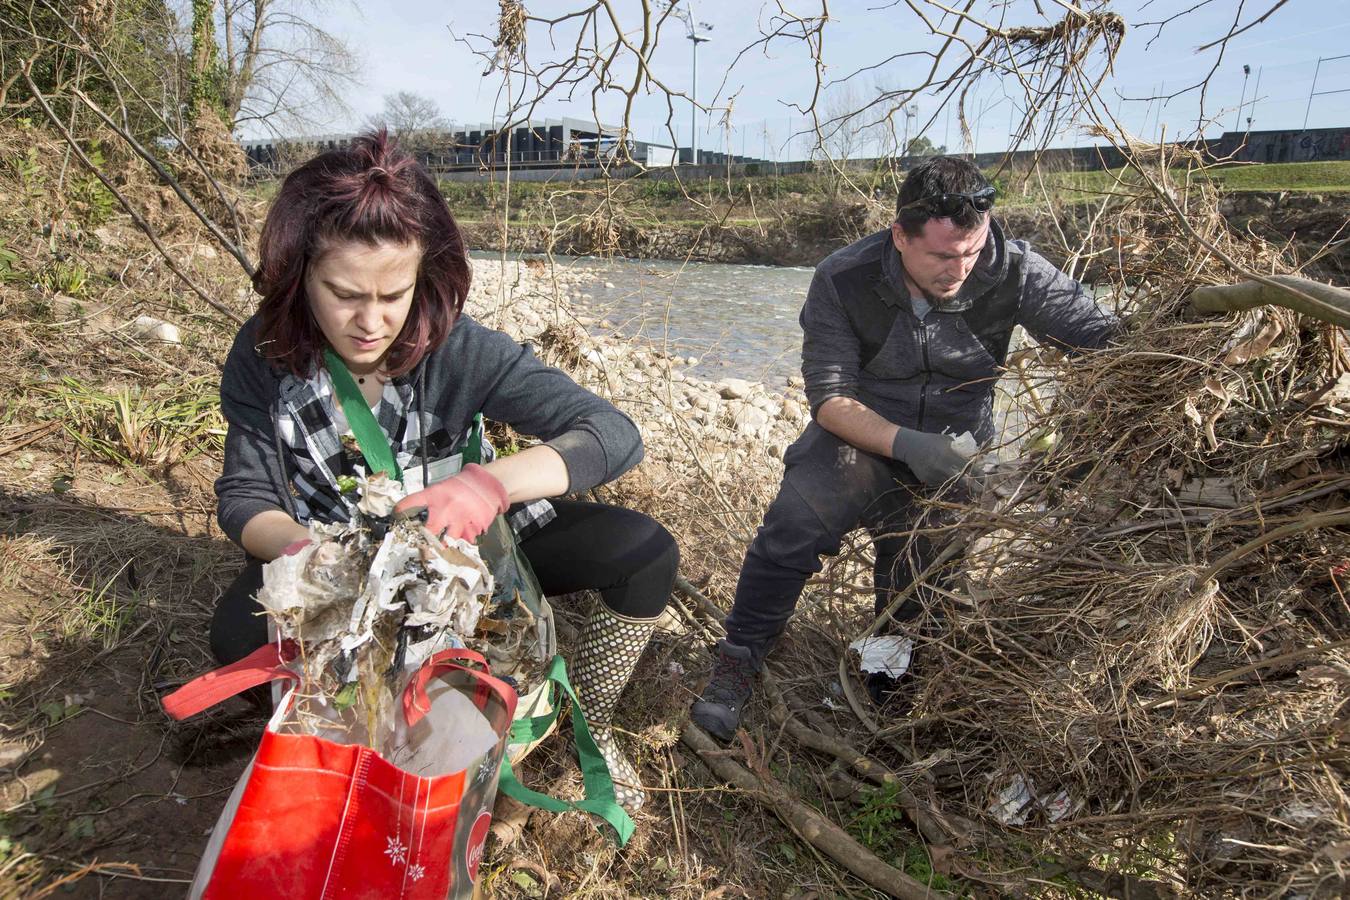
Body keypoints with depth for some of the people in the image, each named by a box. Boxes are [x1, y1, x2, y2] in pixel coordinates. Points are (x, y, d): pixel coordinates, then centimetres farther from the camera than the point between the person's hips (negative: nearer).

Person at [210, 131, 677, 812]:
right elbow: (244, 496, -9)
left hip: (464, 546, 0)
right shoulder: (265, 357, -15)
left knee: (644, 551, -20)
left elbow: (615, 434, -29)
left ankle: (590, 727, 6)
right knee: (239, 634, -30)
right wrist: (296, 545, -34)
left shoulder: (460, 349, -23)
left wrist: (493, 482, -47)